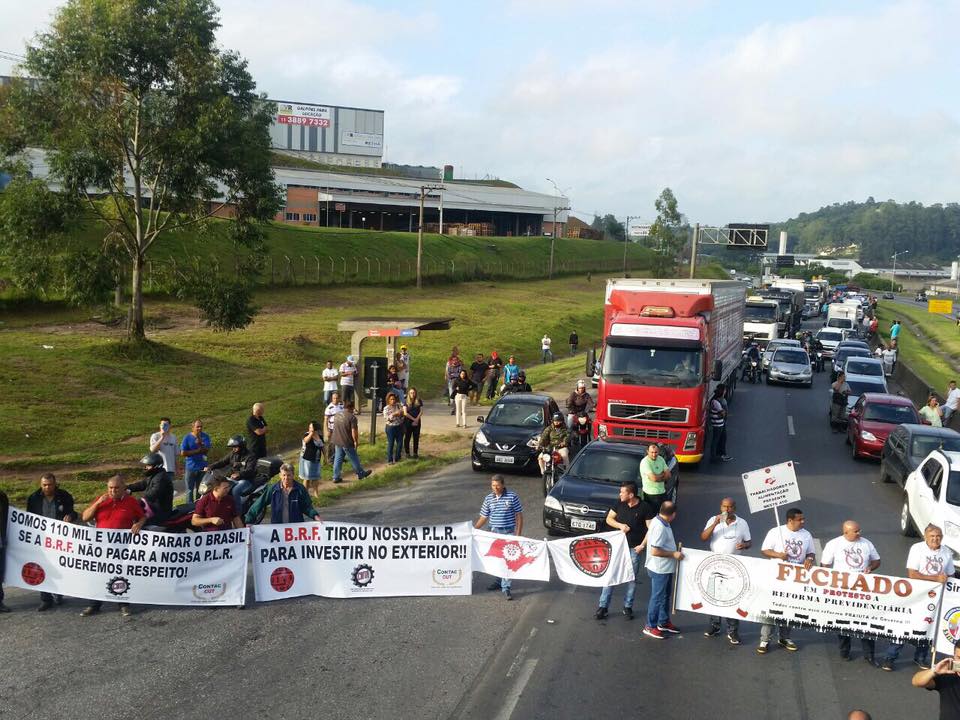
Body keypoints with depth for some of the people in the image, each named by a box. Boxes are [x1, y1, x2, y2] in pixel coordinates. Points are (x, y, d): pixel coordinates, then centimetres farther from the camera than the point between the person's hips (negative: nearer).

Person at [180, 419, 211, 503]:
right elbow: (183, 453, -8)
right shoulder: (187, 437, -2)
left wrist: (200, 443, -22)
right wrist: (197, 451, -9)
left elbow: (206, 450, -6)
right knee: (190, 490, 2)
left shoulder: (205, 437, 4)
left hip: (202, 467, 2)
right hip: (190, 467, -2)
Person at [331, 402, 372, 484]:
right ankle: (361, 474, 24)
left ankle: (336, 477, 13)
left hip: (337, 442, 6)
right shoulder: (352, 417, -15)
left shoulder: (337, 416, 8)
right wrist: (356, 441, -6)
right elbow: (354, 431, -18)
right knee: (354, 459, 9)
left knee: (338, 459, 11)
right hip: (347, 442, -6)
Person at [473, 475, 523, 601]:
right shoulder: (488, 499, 4)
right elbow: (483, 518, 10)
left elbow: (519, 516, -3)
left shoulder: (512, 497, -6)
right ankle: (500, 580, 32)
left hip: (509, 533, -4)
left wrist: (518, 534, -7)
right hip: (493, 533, 4)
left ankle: (505, 588, -5)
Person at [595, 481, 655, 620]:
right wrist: (620, 525, -11)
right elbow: (609, 519, 8)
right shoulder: (619, 504, -1)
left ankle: (628, 607, 23)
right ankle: (603, 606, 9)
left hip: (635, 548, -2)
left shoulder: (645, 508, -11)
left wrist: (642, 545, -14)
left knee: (632, 578, 8)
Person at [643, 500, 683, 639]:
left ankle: (663, 622, 34)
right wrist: (674, 554, -20)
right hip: (659, 569, -10)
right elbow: (655, 551, -28)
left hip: (666, 568, 10)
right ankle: (650, 626, 14)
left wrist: (675, 548, 13)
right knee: (657, 597, 2)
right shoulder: (659, 527, -27)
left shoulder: (662, 522, 4)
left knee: (665, 595, 21)